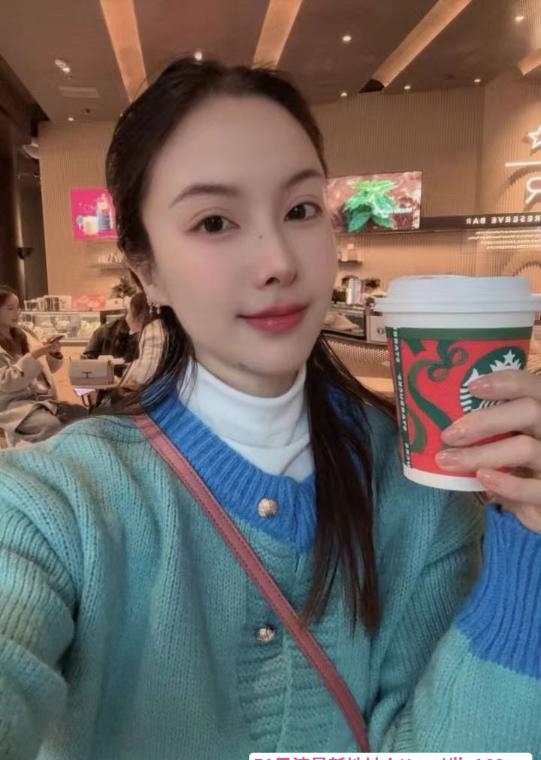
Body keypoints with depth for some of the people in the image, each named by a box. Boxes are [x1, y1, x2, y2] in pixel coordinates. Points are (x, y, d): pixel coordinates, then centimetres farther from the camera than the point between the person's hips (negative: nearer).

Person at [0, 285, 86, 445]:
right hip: (14, 405, -6)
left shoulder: (22, 336, 15)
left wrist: (54, 353, -2)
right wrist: (34, 355, -21)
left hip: (43, 399, 6)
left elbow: (49, 368, 21)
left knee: (82, 414, -20)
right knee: (52, 426, -33)